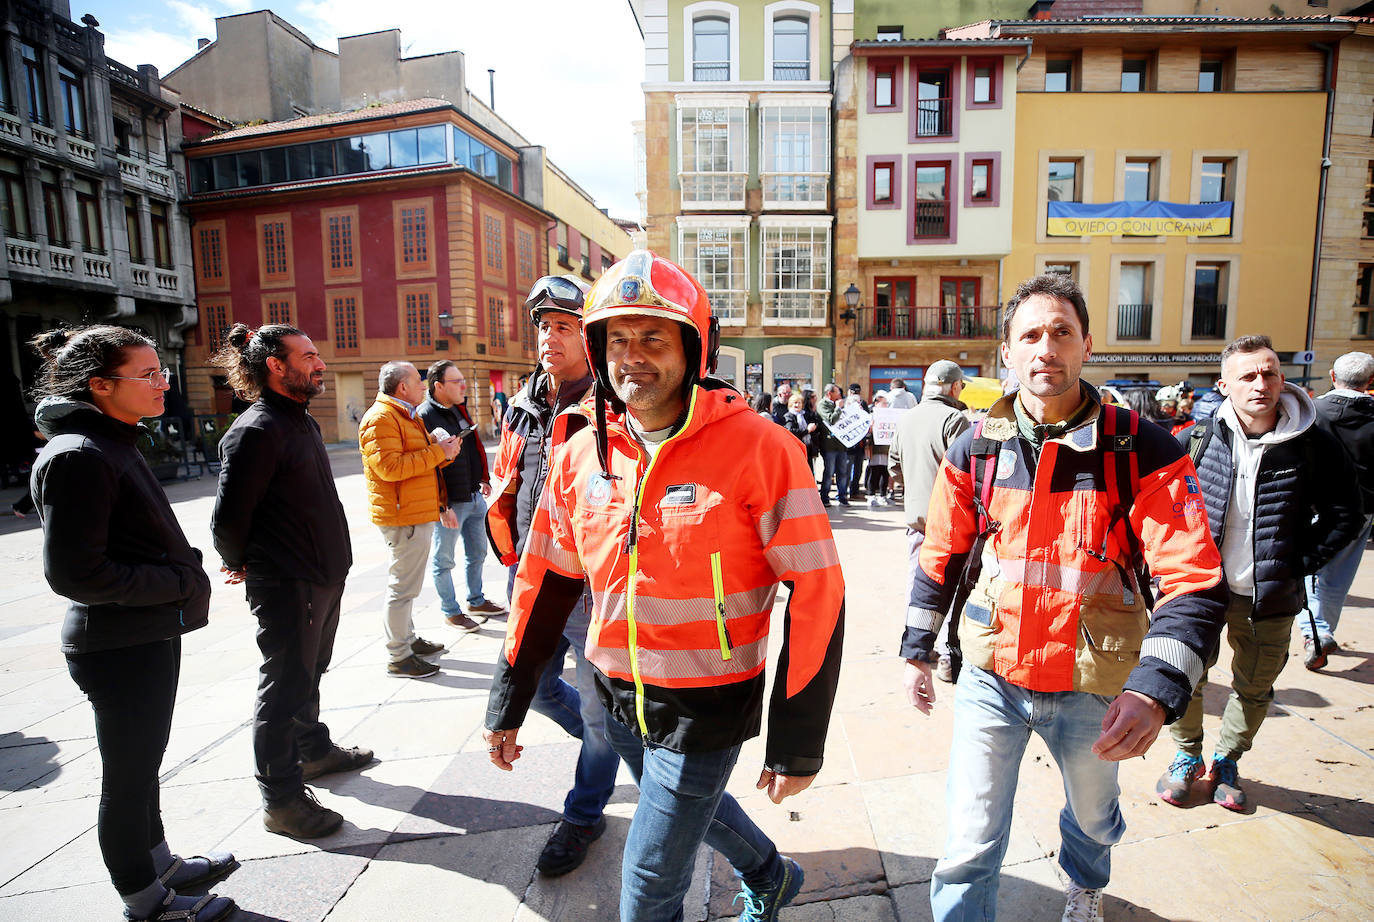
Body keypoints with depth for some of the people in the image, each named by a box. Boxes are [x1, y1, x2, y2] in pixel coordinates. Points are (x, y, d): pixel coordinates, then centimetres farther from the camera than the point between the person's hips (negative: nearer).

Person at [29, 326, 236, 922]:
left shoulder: (115, 443, 9)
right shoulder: (79, 457, -21)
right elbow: (74, 573, -23)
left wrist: (185, 571, 5)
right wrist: (180, 583, -18)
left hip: (151, 635, 9)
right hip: (119, 647, -9)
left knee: (144, 764, 23)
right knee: (128, 777, 10)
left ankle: (159, 863, 42)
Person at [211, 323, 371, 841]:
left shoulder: (302, 420, 12)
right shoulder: (257, 430, -20)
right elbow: (228, 516, -18)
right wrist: (242, 566, -2)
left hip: (324, 575, 9)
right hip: (286, 585, -9)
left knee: (308, 673, 23)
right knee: (284, 686, 3)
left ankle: (313, 750, 42)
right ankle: (280, 798, 18)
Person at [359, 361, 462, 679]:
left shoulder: (407, 416, 21)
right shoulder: (380, 418, -14)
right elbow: (389, 467, -25)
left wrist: (445, 450, 8)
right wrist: (438, 452, -21)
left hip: (417, 514, 11)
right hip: (403, 516, -11)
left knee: (406, 582, 19)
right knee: (403, 585, -4)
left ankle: (408, 639, 31)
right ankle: (398, 657, 4)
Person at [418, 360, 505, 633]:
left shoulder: (460, 408, 10)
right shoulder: (425, 416, -18)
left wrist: (483, 479, 19)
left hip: (474, 497, 9)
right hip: (450, 503, -9)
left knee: (477, 553, 20)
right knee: (443, 560, 8)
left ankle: (476, 600, 37)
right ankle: (451, 612, 22)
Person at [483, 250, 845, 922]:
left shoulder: (757, 449, -19)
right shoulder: (581, 455, -3)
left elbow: (817, 593, -17)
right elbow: (546, 580, 7)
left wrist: (797, 744, -14)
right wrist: (507, 704, 11)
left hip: (706, 710, -6)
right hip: (621, 698, 6)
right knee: (693, 805, 30)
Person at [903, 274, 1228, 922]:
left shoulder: (1142, 451, -13)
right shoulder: (976, 448, -6)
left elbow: (1195, 582, -16)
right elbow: (940, 556, 4)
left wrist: (1156, 689, -30)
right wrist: (916, 650, 7)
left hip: (1092, 687, 1)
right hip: (992, 677, 0)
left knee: (1094, 815, 29)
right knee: (971, 845, 4)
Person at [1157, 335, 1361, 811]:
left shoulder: (1314, 446, -7)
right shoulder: (1196, 440, -7)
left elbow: (1344, 514, 4)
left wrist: (1300, 562, -6)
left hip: (1269, 597, 1)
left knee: (1255, 687, 15)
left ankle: (1226, 762, 38)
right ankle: (1187, 757, 31)